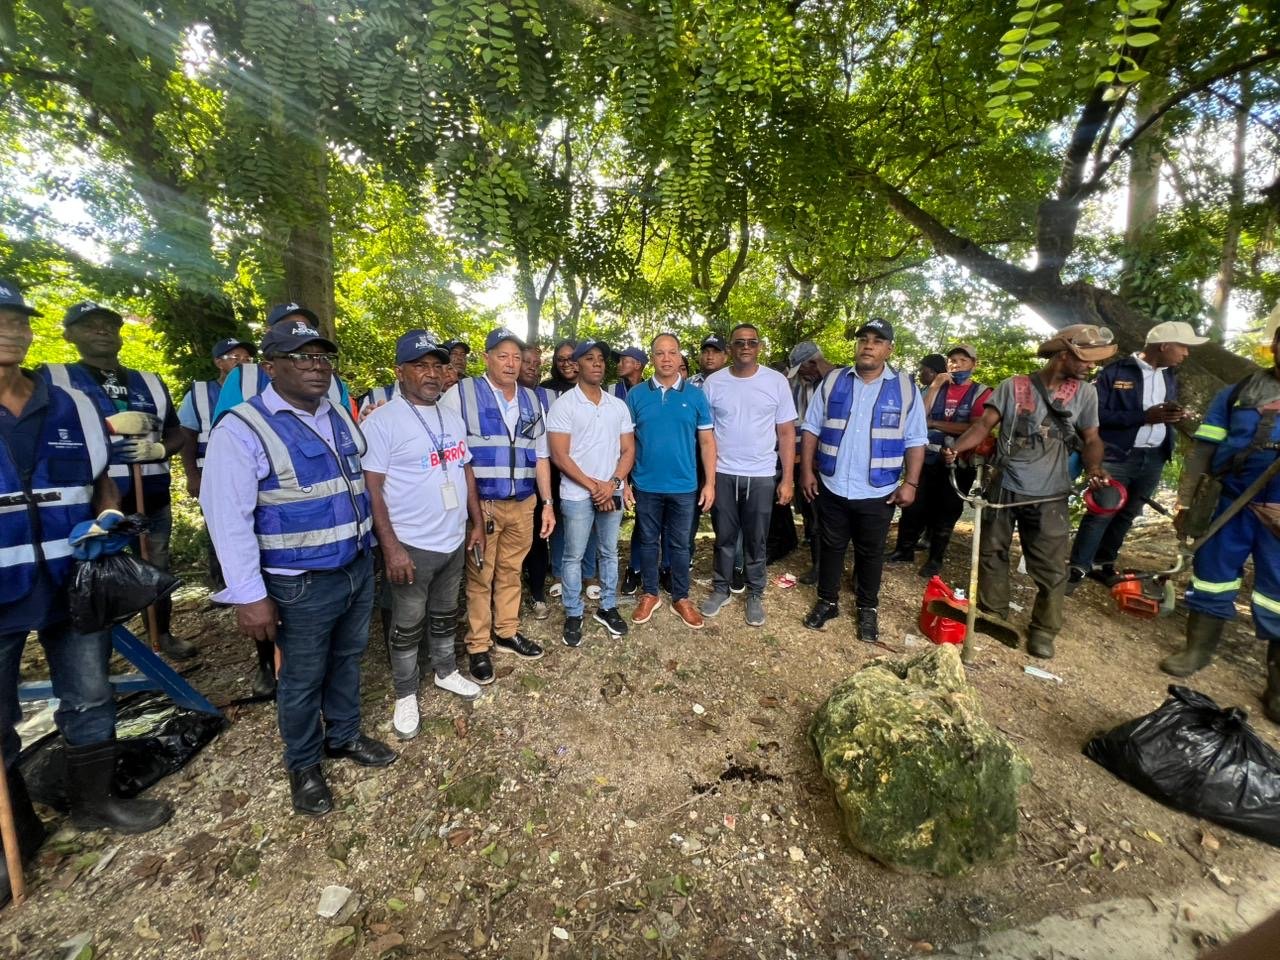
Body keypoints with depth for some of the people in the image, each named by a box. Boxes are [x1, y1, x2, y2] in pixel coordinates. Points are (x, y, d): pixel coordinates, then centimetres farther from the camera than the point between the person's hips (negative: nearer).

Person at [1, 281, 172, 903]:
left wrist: (108, 519, -8)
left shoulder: (72, 407, 2)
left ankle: (93, 802, 35)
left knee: (89, 703, 14)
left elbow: (102, 482, 12)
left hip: (74, 587, 2)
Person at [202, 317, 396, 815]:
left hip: (359, 568, 6)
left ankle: (344, 736, 45)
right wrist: (249, 595, -18)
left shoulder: (340, 416, 5)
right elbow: (228, 518, -17)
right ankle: (303, 765, 37)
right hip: (302, 584, -6)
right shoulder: (242, 429, -15)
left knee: (347, 660, 22)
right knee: (302, 679, 13)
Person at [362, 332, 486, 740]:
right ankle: (406, 696, 29)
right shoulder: (382, 421, -12)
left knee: (445, 615, 21)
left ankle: (446, 672, 41)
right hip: (411, 546, -6)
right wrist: (391, 547, -19)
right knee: (407, 626, 11)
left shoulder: (453, 419, 9)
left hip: (453, 540, 6)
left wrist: (477, 523, 11)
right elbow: (372, 489, -15)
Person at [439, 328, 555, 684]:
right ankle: (477, 646, 23)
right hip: (480, 505, -4)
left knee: (510, 572, 16)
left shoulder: (532, 400, 11)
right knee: (479, 577, 7)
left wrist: (547, 503, 10)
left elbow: (540, 456, 13)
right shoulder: (461, 394, -5)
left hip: (523, 505, 4)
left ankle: (507, 632, 32)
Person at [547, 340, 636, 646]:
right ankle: (573, 614, 22)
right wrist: (594, 486, -13)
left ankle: (607, 607, 29)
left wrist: (614, 484, -10)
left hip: (613, 493, 4)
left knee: (609, 553, 14)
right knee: (573, 556, 7)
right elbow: (559, 455, -11)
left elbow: (628, 450, 6)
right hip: (577, 495, -4)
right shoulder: (563, 404, -6)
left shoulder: (619, 405, 7)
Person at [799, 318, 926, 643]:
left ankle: (868, 610, 32)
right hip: (831, 487, 1)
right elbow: (812, 428, 2)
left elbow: (915, 441, 0)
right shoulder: (832, 381, 1)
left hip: (878, 492, -1)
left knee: (870, 553, 14)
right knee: (830, 547, 14)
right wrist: (807, 470, -4)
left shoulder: (905, 388, -1)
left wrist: (910, 483, -7)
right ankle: (827, 602, 31)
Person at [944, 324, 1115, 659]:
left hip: (1049, 496, 1)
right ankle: (992, 614, 30)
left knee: (1051, 567, 2)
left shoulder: (1084, 393, 3)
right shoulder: (1014, 386, -3)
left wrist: (1094, 467, -14)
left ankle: (1043, 629, 20)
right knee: (992, 553, 12)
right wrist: (955, 448, -24)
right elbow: (985, 424, -7)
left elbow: (1091, 438, 7)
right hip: (1004, 488, 0)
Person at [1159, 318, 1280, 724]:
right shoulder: (1237, 393, 5)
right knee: (1211, 577, 10)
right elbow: (1203, 450, 5)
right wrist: (1185, 503, 2)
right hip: (1232, 504, 1)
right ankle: (1198, 649, 26)